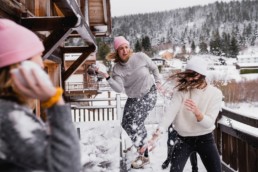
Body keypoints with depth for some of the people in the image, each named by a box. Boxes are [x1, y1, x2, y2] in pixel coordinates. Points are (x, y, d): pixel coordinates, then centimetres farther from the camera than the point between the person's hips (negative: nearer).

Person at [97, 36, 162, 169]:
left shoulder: (140, 57, -18)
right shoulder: (117, 68, -12)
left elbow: (154, 68, 1)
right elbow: (119, 89, -24)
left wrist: (157, 82, 1)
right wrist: (107, 77, -34)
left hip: (149, 94, -5)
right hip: (133, 98, 5)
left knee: (135, 124, -14)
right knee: (126, 124, 5)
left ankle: (143, 155, 7)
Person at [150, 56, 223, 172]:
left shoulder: (215, 93, -11)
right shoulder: (182, 90, -8)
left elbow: (209, 123, -18)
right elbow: (171, 110, -24)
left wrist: (197, 113, -40)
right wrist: (159, 131, -40)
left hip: (205, 139, 0)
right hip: (183, 139, 0)